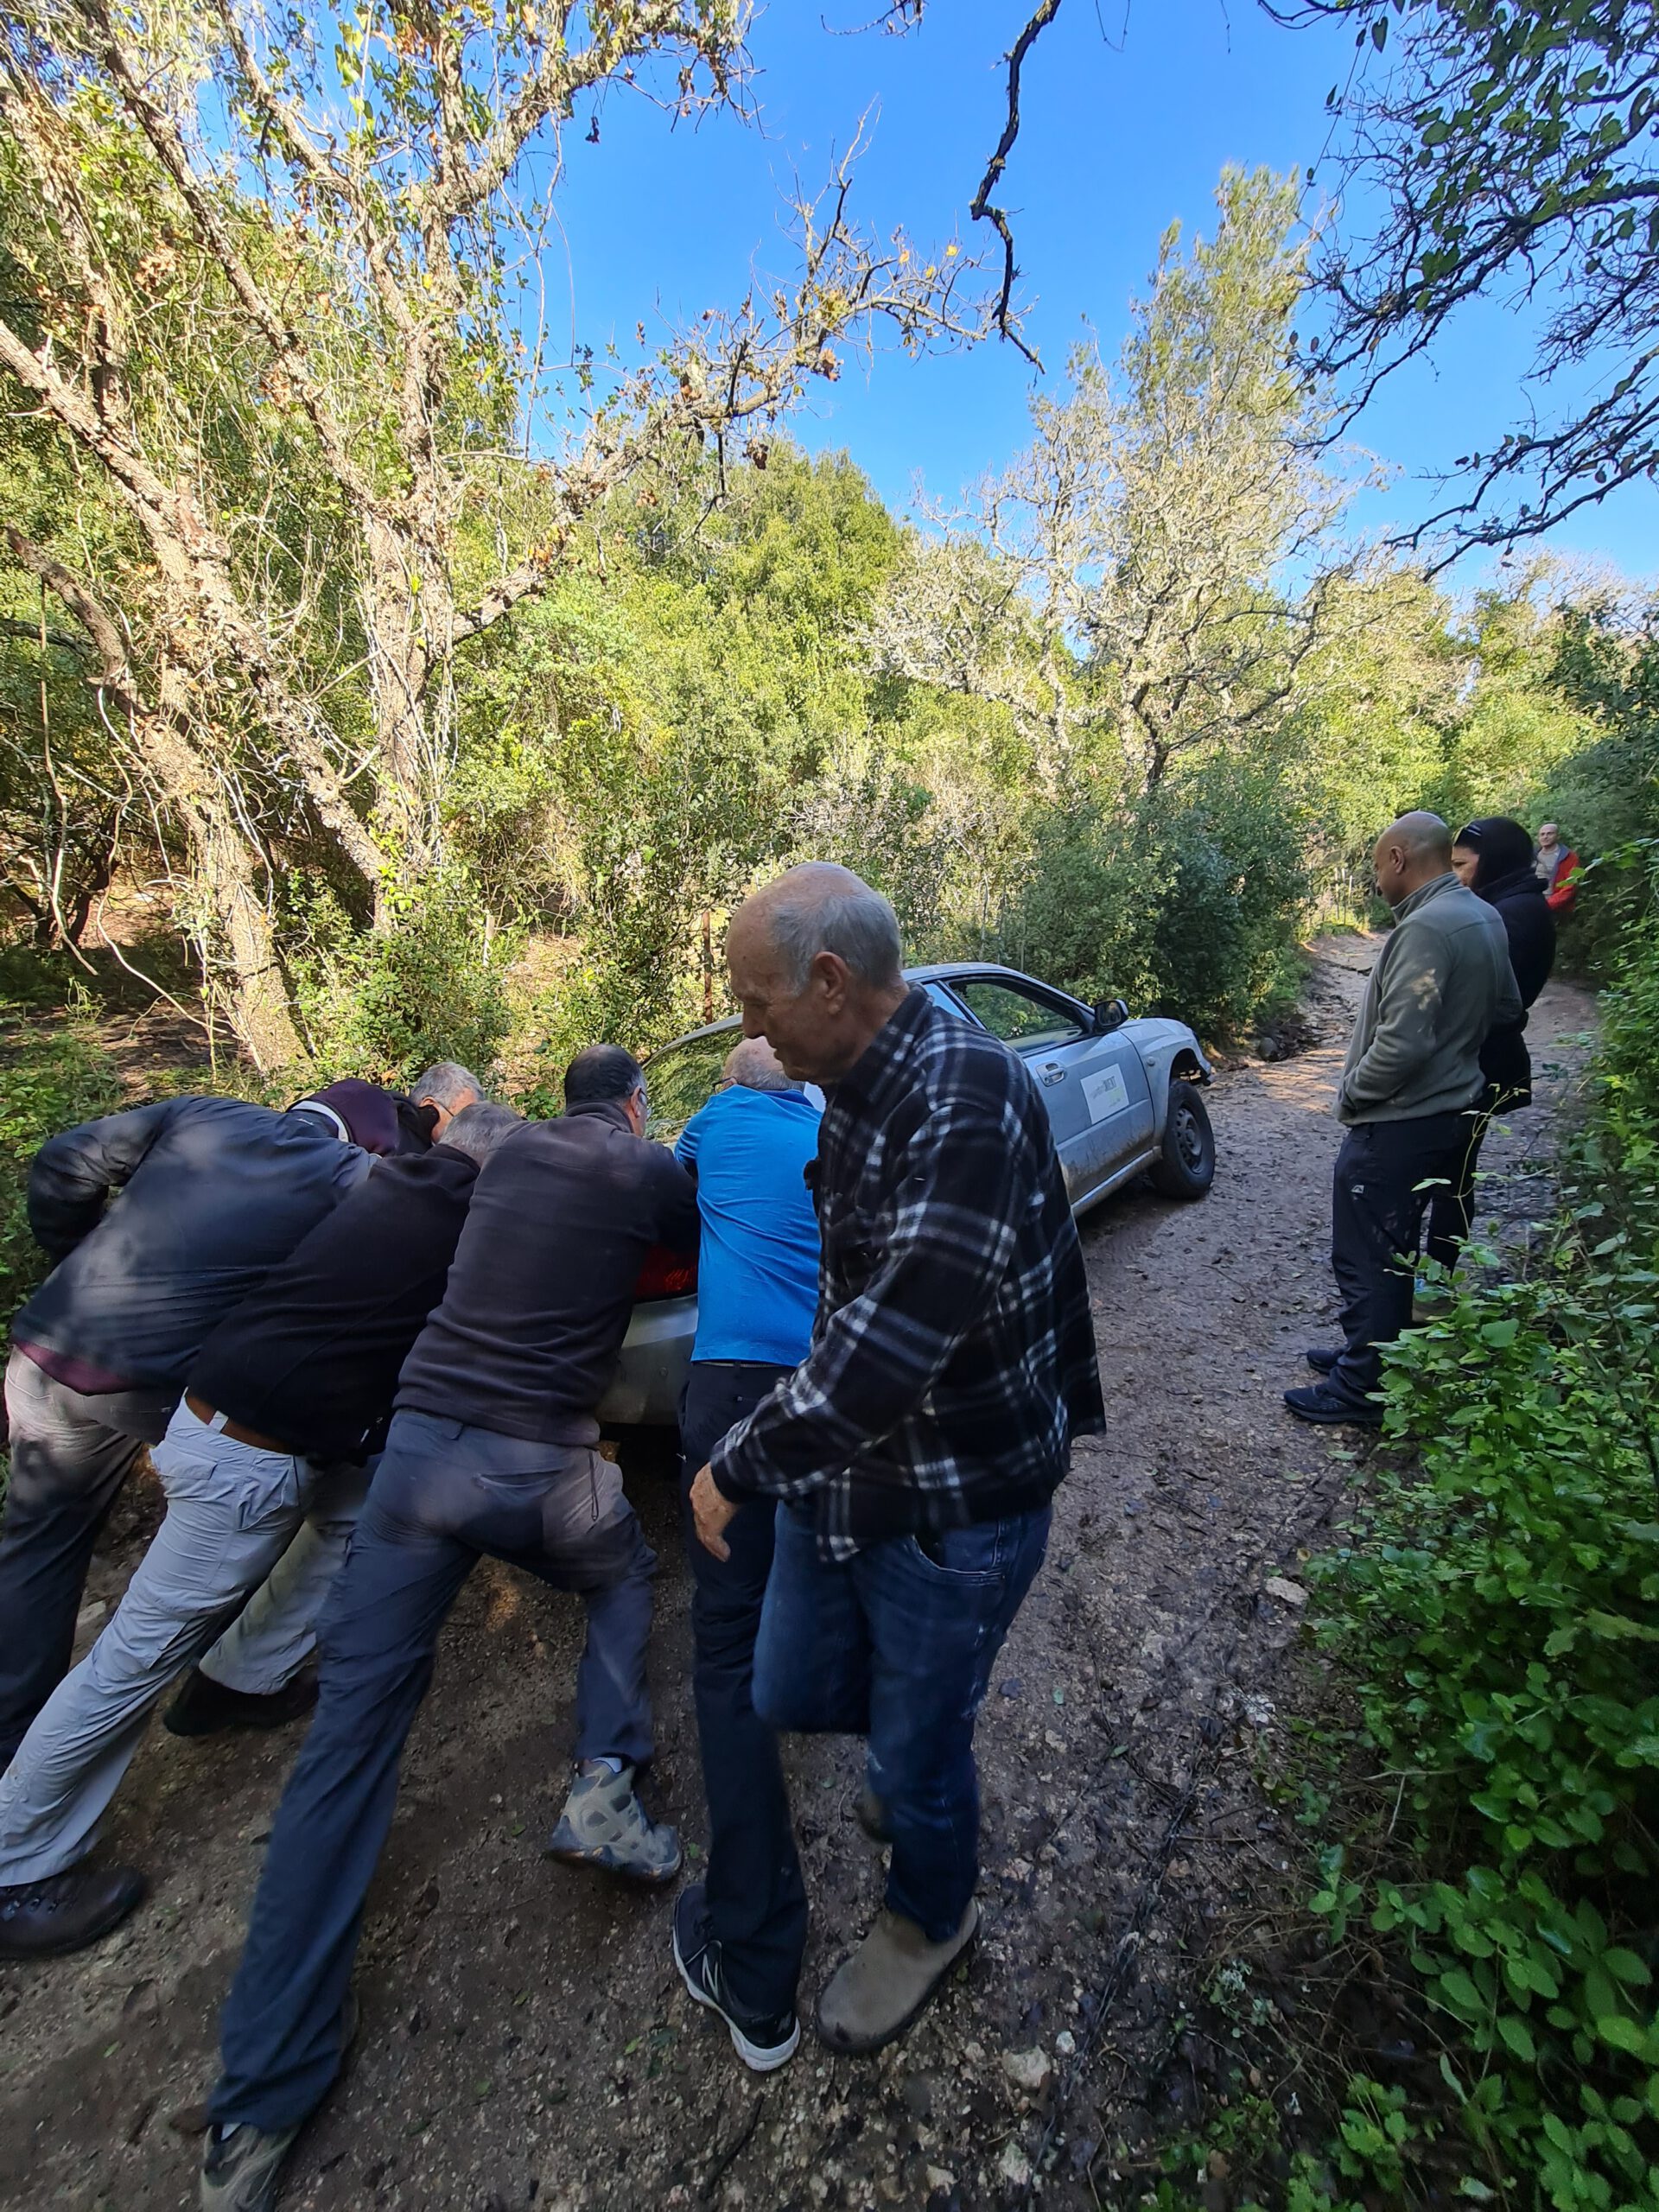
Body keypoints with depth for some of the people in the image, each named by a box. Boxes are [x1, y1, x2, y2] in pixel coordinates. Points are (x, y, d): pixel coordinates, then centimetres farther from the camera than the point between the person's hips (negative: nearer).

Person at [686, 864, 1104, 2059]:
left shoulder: (968, 1098, -30)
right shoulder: (855, 1077, 0)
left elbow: (895, 1335, -34)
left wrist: (738, 1467, -21)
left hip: (954, 1510, -7)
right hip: (842, 1466, 8)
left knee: (917, 1752, 17)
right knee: (791, 1695, 22)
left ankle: (931, 1923, 51)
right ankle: (919, 1750, 54)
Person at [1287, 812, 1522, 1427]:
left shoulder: (1425, 928, -23)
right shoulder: (1483, 917, 8)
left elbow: (1402, 1043, -27)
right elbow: (1506, 1007, 20)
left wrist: (1350, 1094, -13)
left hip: (1396, 1126, -10)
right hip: (1447, 1111, 10)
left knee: (1365, 1260, 2)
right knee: (1392, 1253, 21)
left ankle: (1360, 1389, 15)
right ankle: (1368, 1353, 36)